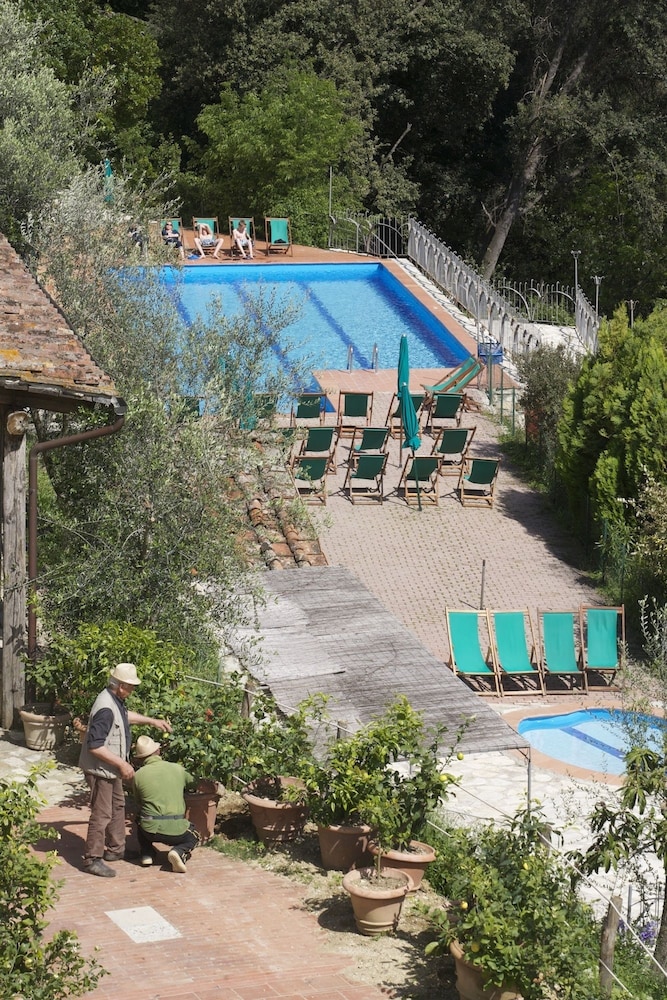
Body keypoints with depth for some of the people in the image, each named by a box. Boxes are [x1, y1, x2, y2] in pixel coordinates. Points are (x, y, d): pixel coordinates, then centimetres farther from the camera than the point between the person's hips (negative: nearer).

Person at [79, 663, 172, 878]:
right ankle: (92, 859, 2)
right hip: (100, 770, -11)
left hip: (111, 769, 11)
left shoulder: (115, 701, 3)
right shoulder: (106, 709, -29)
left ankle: (115, 848, 35)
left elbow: (125, 715, 28)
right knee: (102, 814, -5)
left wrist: (152, 721, 27)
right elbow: (95, 746, -31)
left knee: (117, 806, 22)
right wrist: (122, 764, -27)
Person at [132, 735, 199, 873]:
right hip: (176, 829, -1)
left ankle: (147, 854, 19)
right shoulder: (178, 769, 4)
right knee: (193, 837, 31)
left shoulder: (138, 775, 1)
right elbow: (192, 782, 25)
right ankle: (179, 851, -2)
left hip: (150, 830, 1)